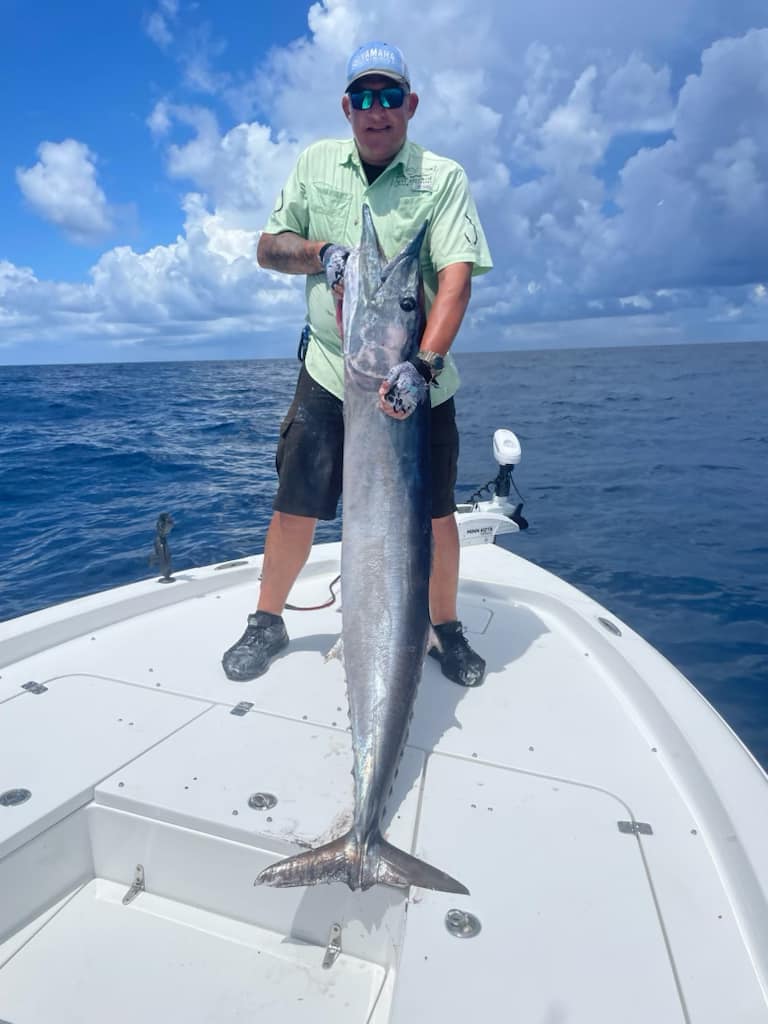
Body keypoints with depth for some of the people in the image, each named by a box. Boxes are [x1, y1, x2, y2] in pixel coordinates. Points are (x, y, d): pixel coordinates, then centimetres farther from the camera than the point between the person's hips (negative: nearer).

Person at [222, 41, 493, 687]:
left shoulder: (444, 177, 0)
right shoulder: (317, 162, 10)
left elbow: (456, 275, -14)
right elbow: (268, 247, 13)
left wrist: (424, 363, -29)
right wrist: (320, 252, -9)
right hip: (329, 373, 2)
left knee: (435, 513, 3)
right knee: (296, 507, 4)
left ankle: (447, 629, 27)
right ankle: (267, 623, 26)